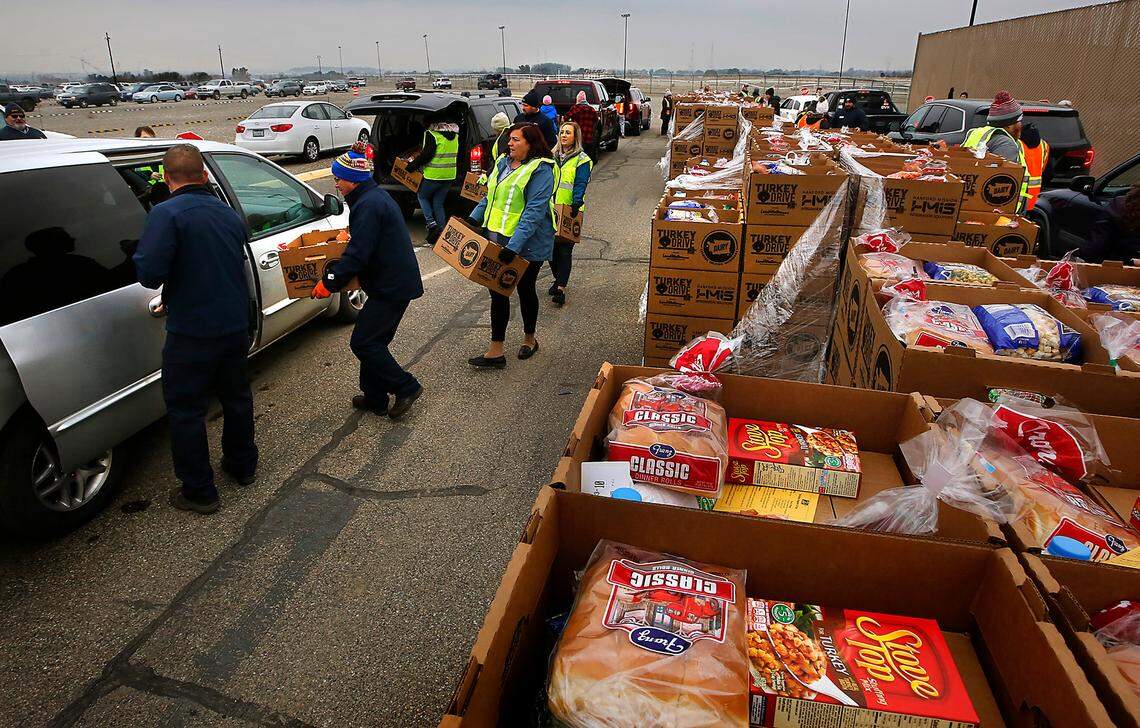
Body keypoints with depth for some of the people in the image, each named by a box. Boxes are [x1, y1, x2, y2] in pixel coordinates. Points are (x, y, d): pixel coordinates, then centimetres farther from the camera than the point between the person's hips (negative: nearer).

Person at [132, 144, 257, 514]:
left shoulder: (167, 213, -16)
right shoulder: (229, 213, 6)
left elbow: (149, 273, -26)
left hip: (191, 334, -6)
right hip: (236, 326, 6)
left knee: (186, 410, 7)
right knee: (236, 396, 22)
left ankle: (199, 492, 16)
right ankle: (242, 466, 38)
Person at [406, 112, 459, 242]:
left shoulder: (431, 134, -11)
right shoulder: (455, 135, 11)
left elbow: (426, 154, -16)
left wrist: (412, 166, -7)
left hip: (434, 175, -6)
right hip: (450, 175, 6)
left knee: (422, 196, 16)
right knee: (438, 203, 15)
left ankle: (431, 223, -1)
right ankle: (441, 231, 10)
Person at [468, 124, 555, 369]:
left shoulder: (540, 171, -16)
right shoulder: (504, 163, 8)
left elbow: (534, 212, -25)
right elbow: (490, 196, 20)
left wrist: (514, 246, -31)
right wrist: (474, 218, 7)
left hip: (527, 245, -7)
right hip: (498, 239, 7)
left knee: (525, 290, 11)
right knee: (498, 291, 4)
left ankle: (530, 339, 34)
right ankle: (496, 351, 8)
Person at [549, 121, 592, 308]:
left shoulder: (581, 160, -2)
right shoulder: (553, 156, 15)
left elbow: (580, 185, -12)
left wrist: (576, 204, -27)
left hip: (569, 211, -5)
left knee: (565, 250, -5)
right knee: (551, 247, 9)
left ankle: (561, 288, -5)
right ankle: (558, 279, 29)